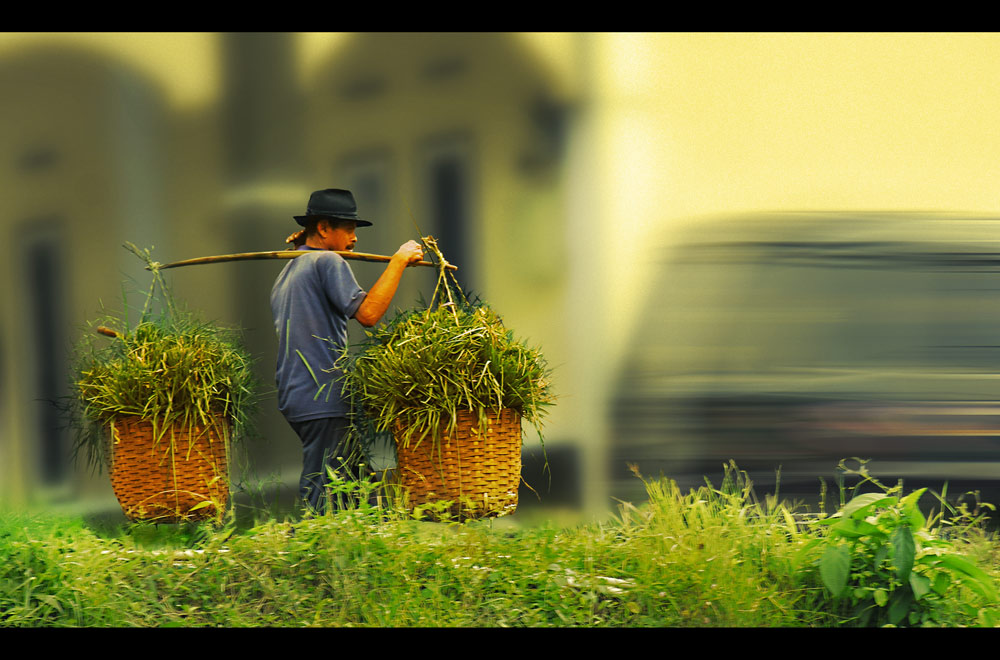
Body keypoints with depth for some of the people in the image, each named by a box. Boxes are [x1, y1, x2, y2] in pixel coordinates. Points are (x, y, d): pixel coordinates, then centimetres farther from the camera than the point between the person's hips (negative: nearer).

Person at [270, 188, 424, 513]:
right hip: (323, 398, -10)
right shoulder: (327, 262, -7)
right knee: (321, 498, -10)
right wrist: (398, 260, -14)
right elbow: (367, 313, -20)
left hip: (294, 397, 10)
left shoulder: (285, 274, 22)